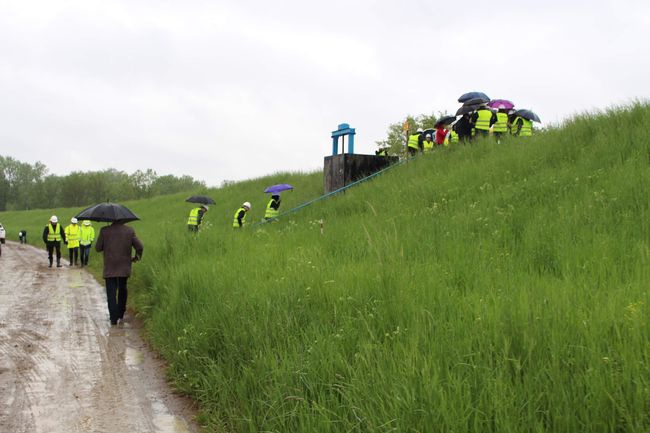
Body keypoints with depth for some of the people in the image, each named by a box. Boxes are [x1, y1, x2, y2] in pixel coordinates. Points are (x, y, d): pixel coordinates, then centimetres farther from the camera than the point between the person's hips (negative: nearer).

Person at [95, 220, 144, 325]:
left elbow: (98, 248, -1)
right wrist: (137, 257, 15)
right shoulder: (129, 231, -4)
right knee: (122, 290, 20)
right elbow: (140, 247, -4)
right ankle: (121, 315, 27)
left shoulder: (104, 231, -7)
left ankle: (114, 318, -8)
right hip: (124, 268, 2)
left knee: (111, 293, 1)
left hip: (109, 268, -2)